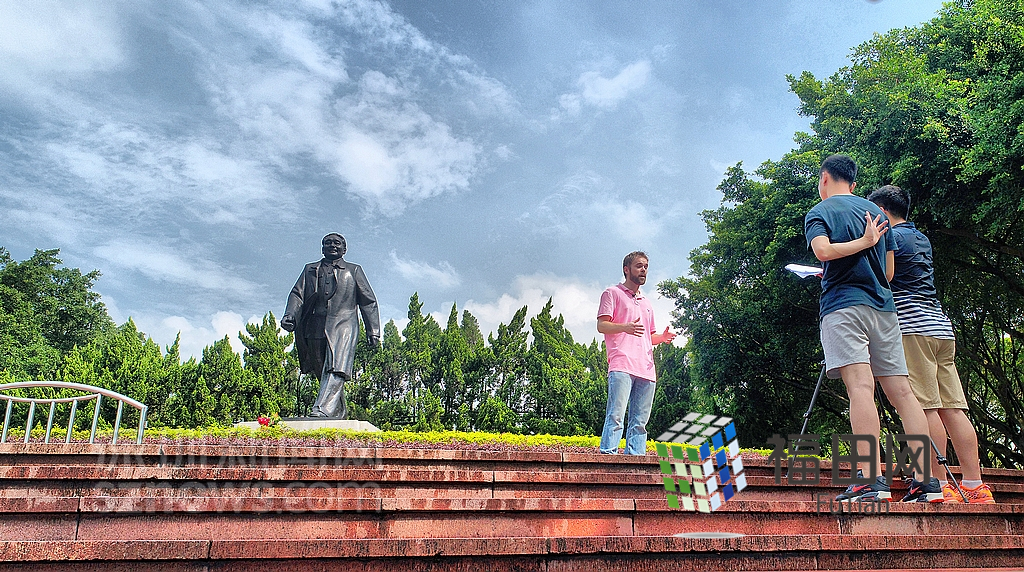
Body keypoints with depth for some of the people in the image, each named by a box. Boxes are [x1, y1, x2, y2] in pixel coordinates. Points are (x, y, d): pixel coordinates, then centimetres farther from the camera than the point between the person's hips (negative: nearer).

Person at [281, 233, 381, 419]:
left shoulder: (354, 270, 18)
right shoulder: (310, 269, 23)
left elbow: (369, 302, 15)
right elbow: (297, 294, 12)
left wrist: (373, 331, 7)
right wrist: (290, 315, -9)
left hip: (343, 325, -3)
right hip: (315, 328, 3)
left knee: (336, 370, -21)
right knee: (323, 373, 4)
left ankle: (322, 411, -31)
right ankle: (339, 413, 16)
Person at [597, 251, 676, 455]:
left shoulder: (646, 302, 29)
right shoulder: (613, 293, 8)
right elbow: (601, 325, -3)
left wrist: (662, 337, 7)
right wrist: (625, 327, -21)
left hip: (646, 369, 7)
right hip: (622, 366, -7)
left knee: (640, 421, 4)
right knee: (616, 415, -15)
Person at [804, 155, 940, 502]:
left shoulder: (819, 212, 4)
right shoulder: (875, 211, 21)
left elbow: (824, 251, -17)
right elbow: (888, 270, 21)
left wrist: (864, 241, -4)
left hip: (843, 306, -6)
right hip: (883, 306, 6)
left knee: (860, 385, -17)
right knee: (901, 390, 3)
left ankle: (871, 479, -25)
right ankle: (926, 480, 0)